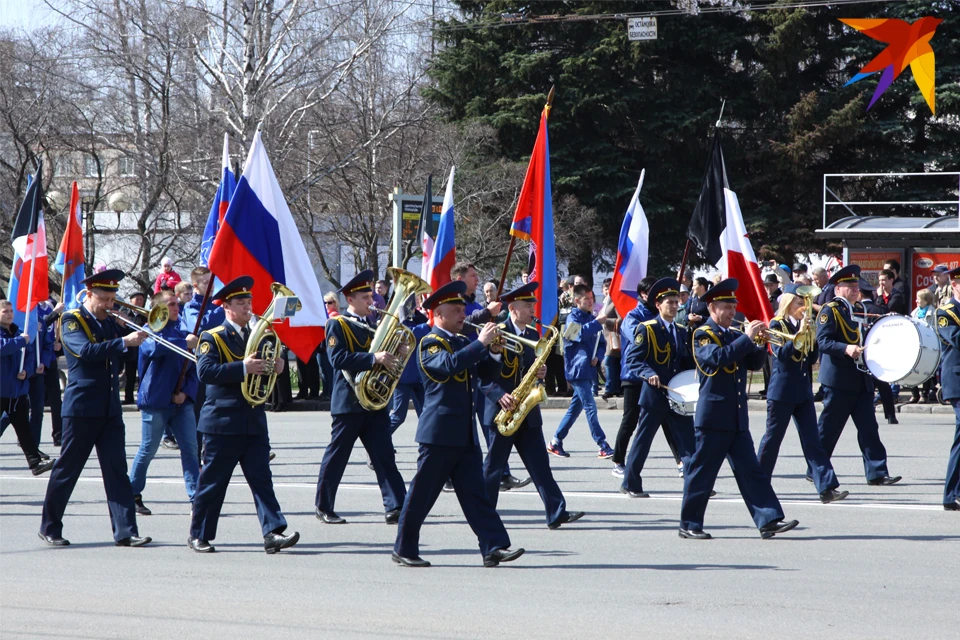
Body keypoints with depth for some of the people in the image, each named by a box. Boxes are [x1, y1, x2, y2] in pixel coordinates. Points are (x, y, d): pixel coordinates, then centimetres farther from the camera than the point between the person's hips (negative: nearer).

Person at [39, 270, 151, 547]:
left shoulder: (110, 323, 14)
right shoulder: (71, 321, -6)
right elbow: (86, 350, -24)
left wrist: (136, 334, -2)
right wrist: (124, 342, -32)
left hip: (110, 408, 6)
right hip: (81, 407, -6)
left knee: (117, 470, -2)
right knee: (67, 469, 3)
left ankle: (125, 531, -5)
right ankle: (50, 527, 15)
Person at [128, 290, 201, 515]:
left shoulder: (180, 332, 14)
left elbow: (192, 368, 14)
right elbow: (155, 347, -29)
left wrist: (186, 392, -3)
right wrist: (185, 344, -28)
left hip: (181, 402, 5)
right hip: (155, 401, -5)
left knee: (190, 448, -3)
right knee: (148, 450, 1)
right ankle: (132, 495, 15)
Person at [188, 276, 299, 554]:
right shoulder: (212, 338, -4)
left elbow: (266, 369, 20)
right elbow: (205, 371, -19)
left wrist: (277, 365, -4)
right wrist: (243, 368, -27)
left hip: (254, 421, 5)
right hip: (222, 421, -5)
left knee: (262, 479, -4)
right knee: (212, 482, 2)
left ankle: (273, 532, -11)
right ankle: (199, 536, 13)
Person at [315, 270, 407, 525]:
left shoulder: (372, 325, 16)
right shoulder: (337, 324, -5)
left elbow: (383, 355, 20)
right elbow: (338, 359, -19)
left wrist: (392, 355, -3)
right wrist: (373, 358, -27)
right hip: (349, 401, -6)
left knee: (385, 455, -2)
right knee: (336, 456, 2)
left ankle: (395, 508, -5)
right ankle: (324, 508, 12)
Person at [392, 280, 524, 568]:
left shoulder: (463, 342, 17)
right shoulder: (430, 343, -7)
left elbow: (488, 372, 14)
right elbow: (450, 364, -27)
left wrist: (494, 352, -5)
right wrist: (481, 343, -26)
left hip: (466, 433, 7)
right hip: (439, 433, -7)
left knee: (475, 493, 1)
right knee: (421, 493, 1)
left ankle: (494, 547, -5)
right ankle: (404, 550, 10)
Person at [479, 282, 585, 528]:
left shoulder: (533, 335, 11)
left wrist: (540, 373, -2)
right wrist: (500, 395, -25)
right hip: (503, 411, -6)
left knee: (540, 465, 0)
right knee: (493, 466, 3)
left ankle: (557, 513, -5)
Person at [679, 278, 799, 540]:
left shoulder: (734, 336, 16)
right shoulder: (703, 335, -6)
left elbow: (754, 363, 12)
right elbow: (718, 357, -25)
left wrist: (761, 343, -6)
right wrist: (747, 338, -23)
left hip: (737, 418, 7)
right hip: (713, 417, -7)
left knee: (751, 471, 2)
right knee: (701, 472, 0)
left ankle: (769, 520, -2)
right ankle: (689, 524, 8)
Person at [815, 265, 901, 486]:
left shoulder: (860, 309, 17)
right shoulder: (830, 310, -7)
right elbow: (823, 341, -17)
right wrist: (846, 349, -30)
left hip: (861, 379, 7)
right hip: (838, 379, -7)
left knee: (868, 428, 2)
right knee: (828, 429, 0)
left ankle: (877, 472, 0)